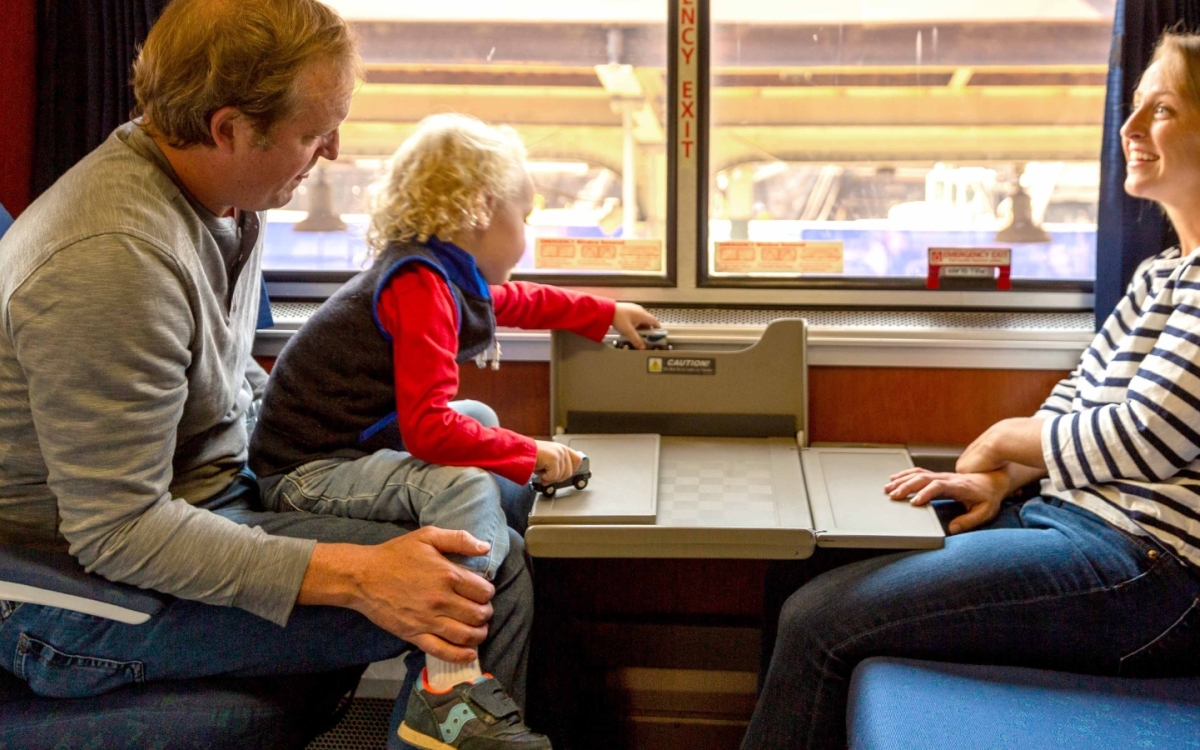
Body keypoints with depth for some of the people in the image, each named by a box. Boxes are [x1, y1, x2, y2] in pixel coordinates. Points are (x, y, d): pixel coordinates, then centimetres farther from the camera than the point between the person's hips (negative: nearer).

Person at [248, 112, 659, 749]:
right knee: (464, 484, -29)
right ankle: (442, 697, -28)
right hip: (306, 471, -11)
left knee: (480, 421, 21)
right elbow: (428, 428, -30)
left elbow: (521, 303, 33)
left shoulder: (446, 275, 11)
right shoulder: (420, 286, -21)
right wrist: (530, 454, -20)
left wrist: (606, 314, 41)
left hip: (354, 445, 11)